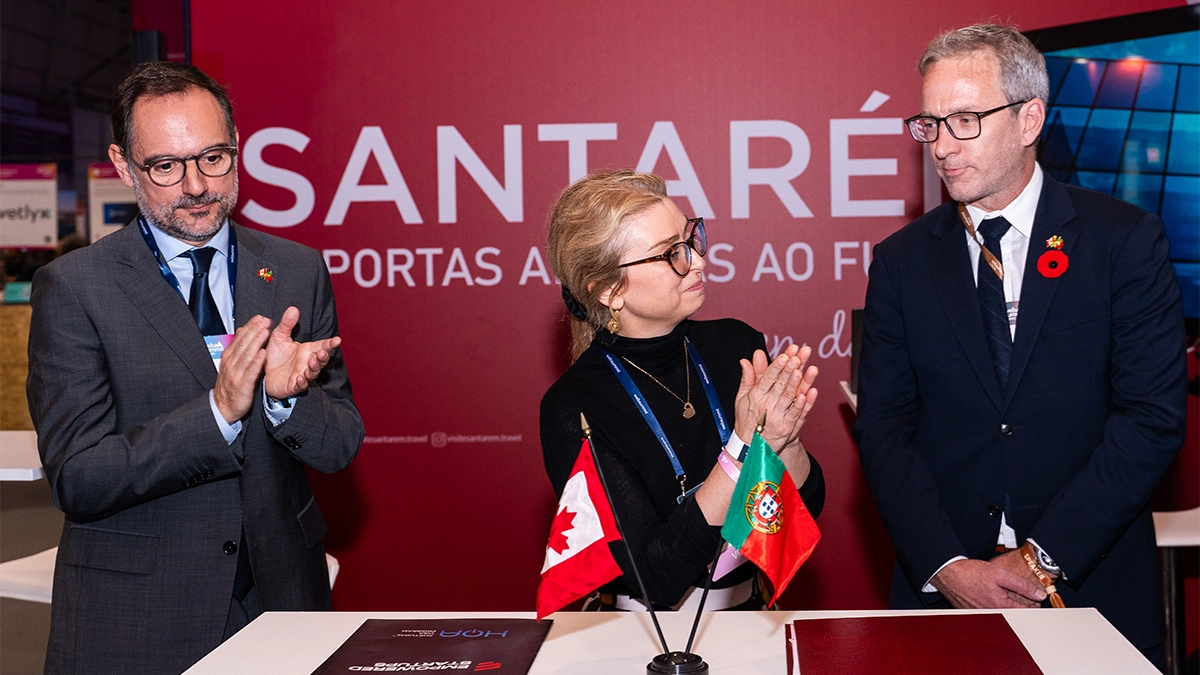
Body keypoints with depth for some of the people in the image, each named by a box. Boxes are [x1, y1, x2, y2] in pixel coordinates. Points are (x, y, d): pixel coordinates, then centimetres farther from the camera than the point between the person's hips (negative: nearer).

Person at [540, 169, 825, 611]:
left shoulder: (736, 345, -1)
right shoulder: (573, 411, -14)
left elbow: (807, 508, 3)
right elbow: (655, 577, -18)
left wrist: (784, 440, -16)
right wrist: (745, 449, -23)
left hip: (751, 614, 3)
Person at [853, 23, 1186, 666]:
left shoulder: (1125, 240, -4)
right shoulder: (901, 261, 2)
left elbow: (1154, 417, -9)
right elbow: (883, 427, -1)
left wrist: (1044, 558, -14)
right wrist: (947, 566, -13)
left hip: (1093, 588, -1)